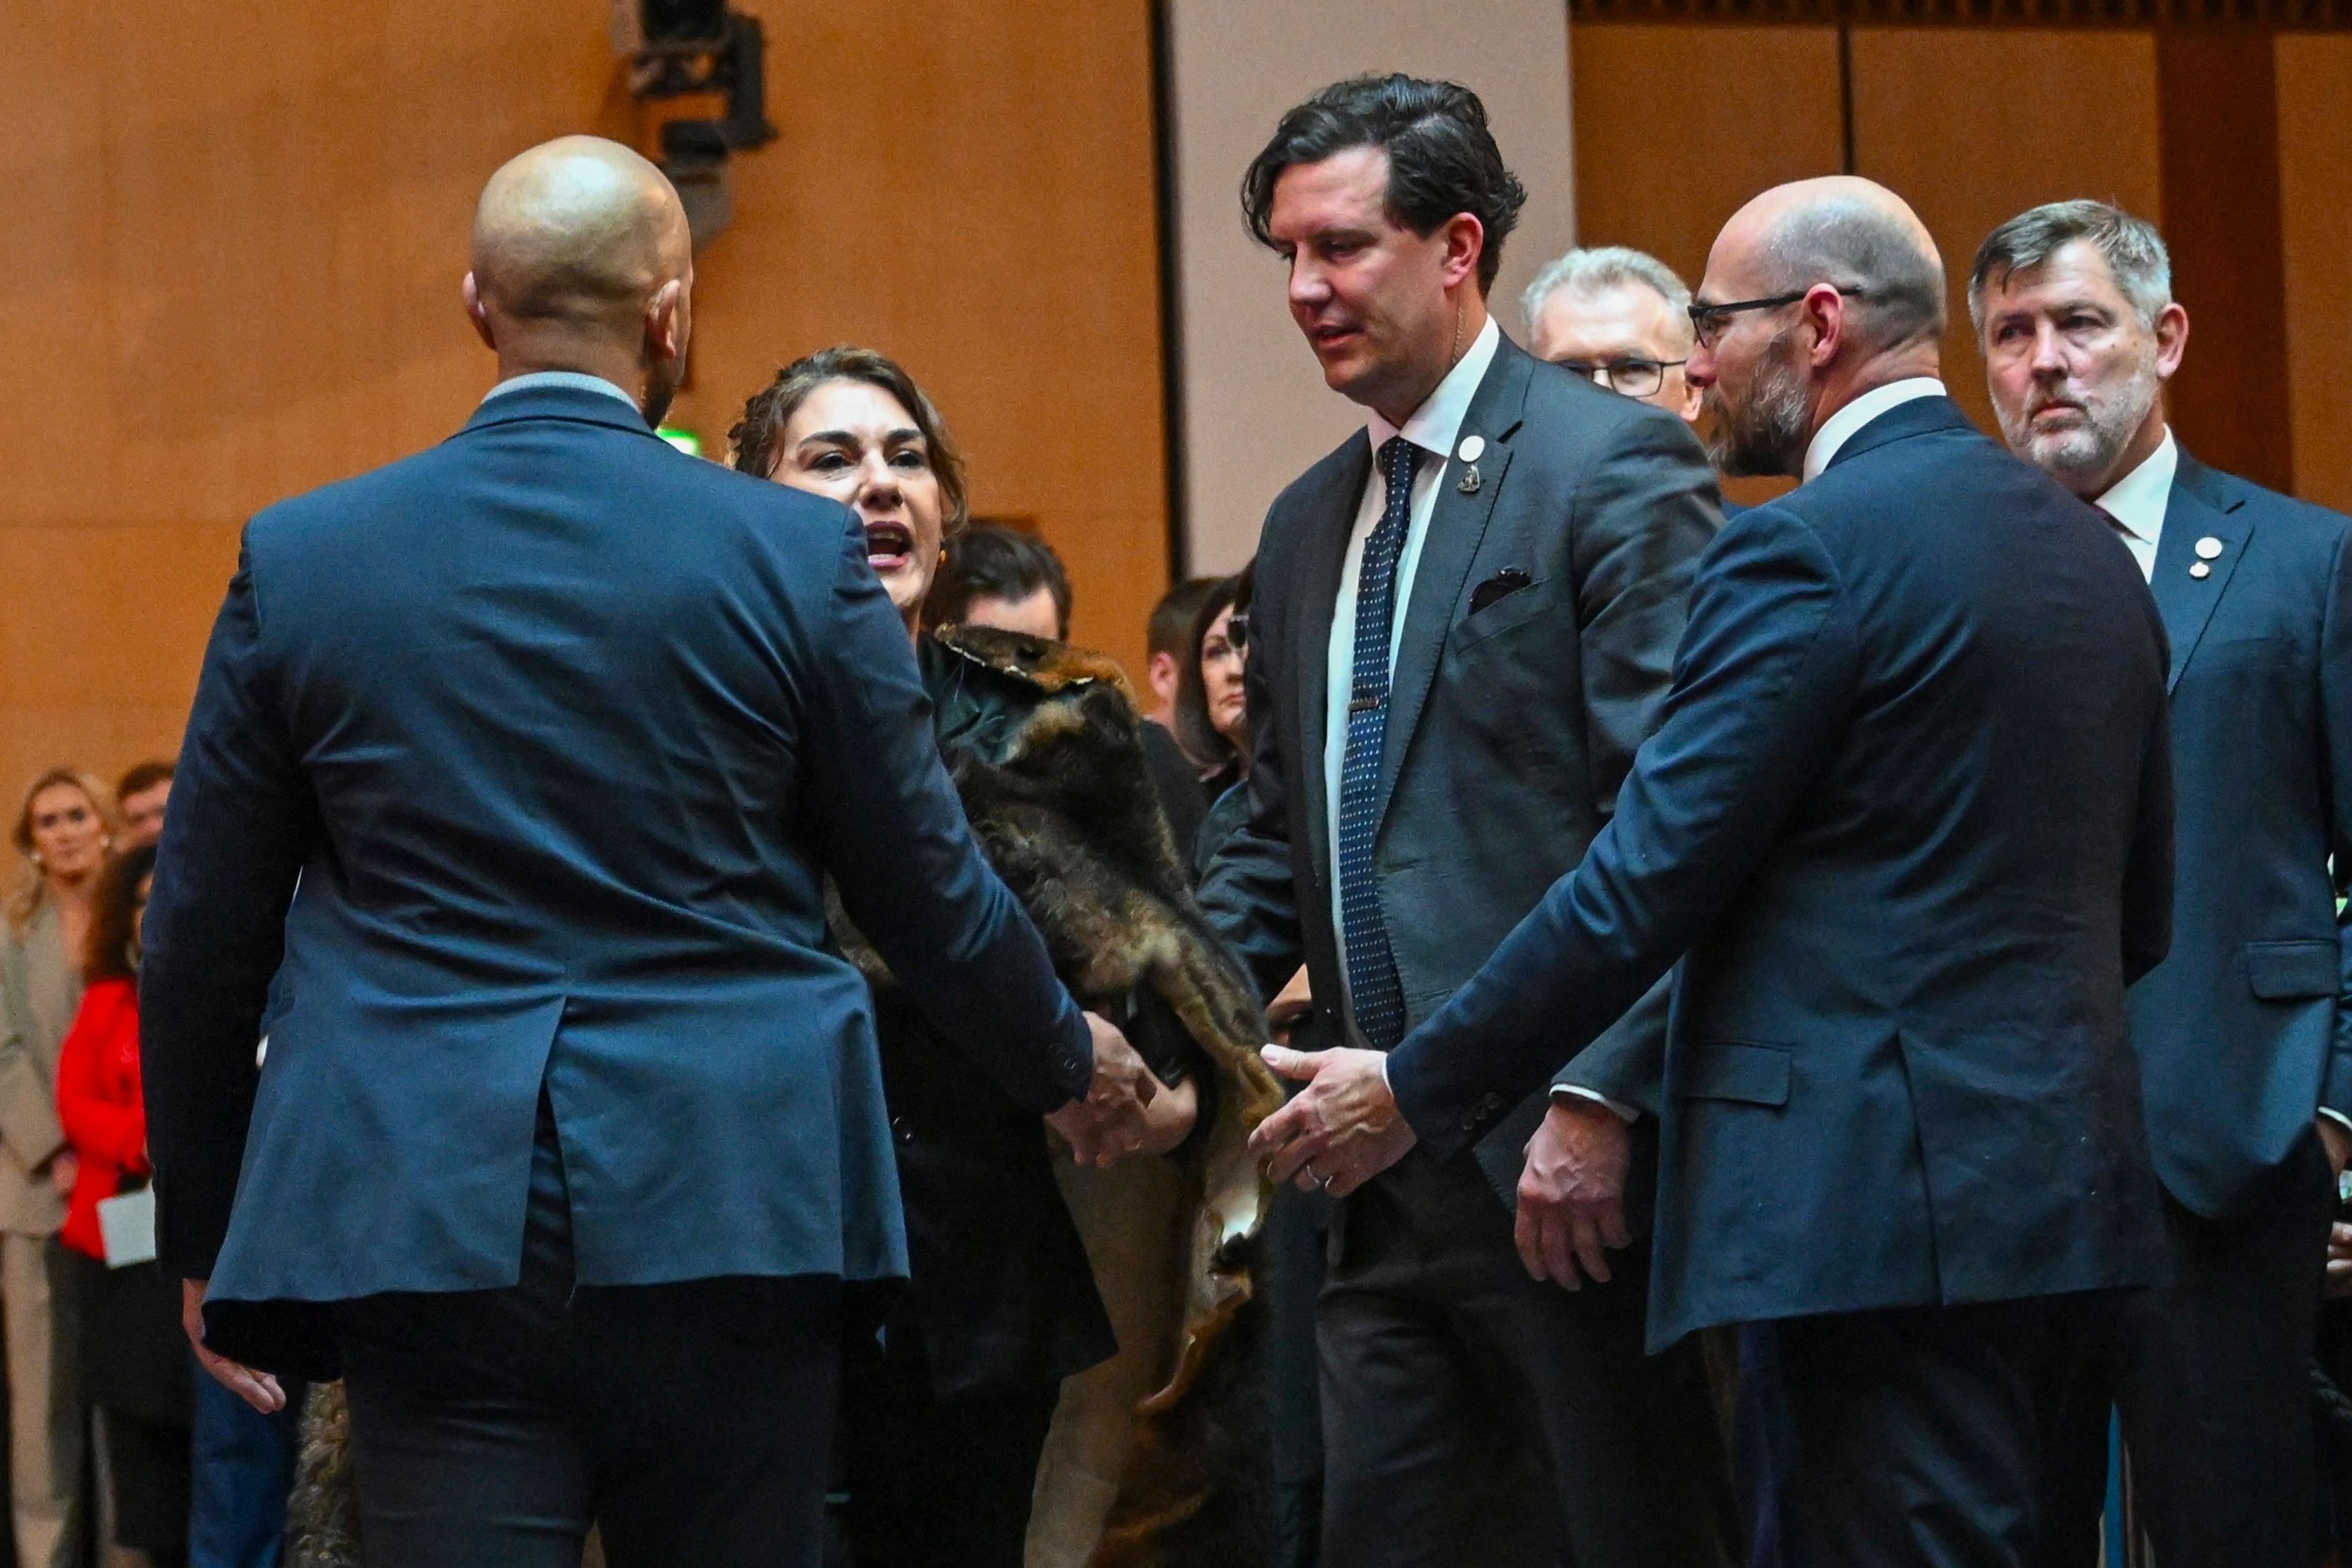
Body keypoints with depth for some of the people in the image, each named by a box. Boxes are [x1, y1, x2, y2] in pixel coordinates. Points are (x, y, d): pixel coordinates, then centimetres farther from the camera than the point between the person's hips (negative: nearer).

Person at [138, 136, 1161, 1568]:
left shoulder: (297, 561, 2)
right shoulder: (800, 555, -2)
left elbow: (202, 944, 7)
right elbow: (931, 895, 6)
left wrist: (203, 1238, 19)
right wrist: (1069, 1065, 26)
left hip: (423, 1227, 0)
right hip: (733, 1224, 0)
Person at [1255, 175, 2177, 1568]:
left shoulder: (1806, 549, -12)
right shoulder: (2085, 546, 15)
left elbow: (1643, 885, -14)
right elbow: (2142, 913, 19)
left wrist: (1413, 1094, -6)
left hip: (1893, 1192, -9)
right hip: (2065, 1170, 9)